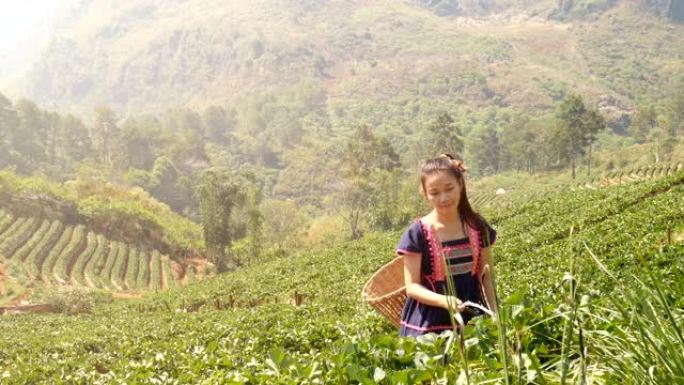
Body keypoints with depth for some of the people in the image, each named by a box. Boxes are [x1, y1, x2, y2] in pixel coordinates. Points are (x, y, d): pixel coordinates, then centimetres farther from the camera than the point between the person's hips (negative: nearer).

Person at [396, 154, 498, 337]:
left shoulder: (477, 227, 2)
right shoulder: (417, 234, -9)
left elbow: (486, 275, 9)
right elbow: (412, 286, -9)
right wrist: (443, 300, -25)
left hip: (471, 322, 3)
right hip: (428, 327, -3)